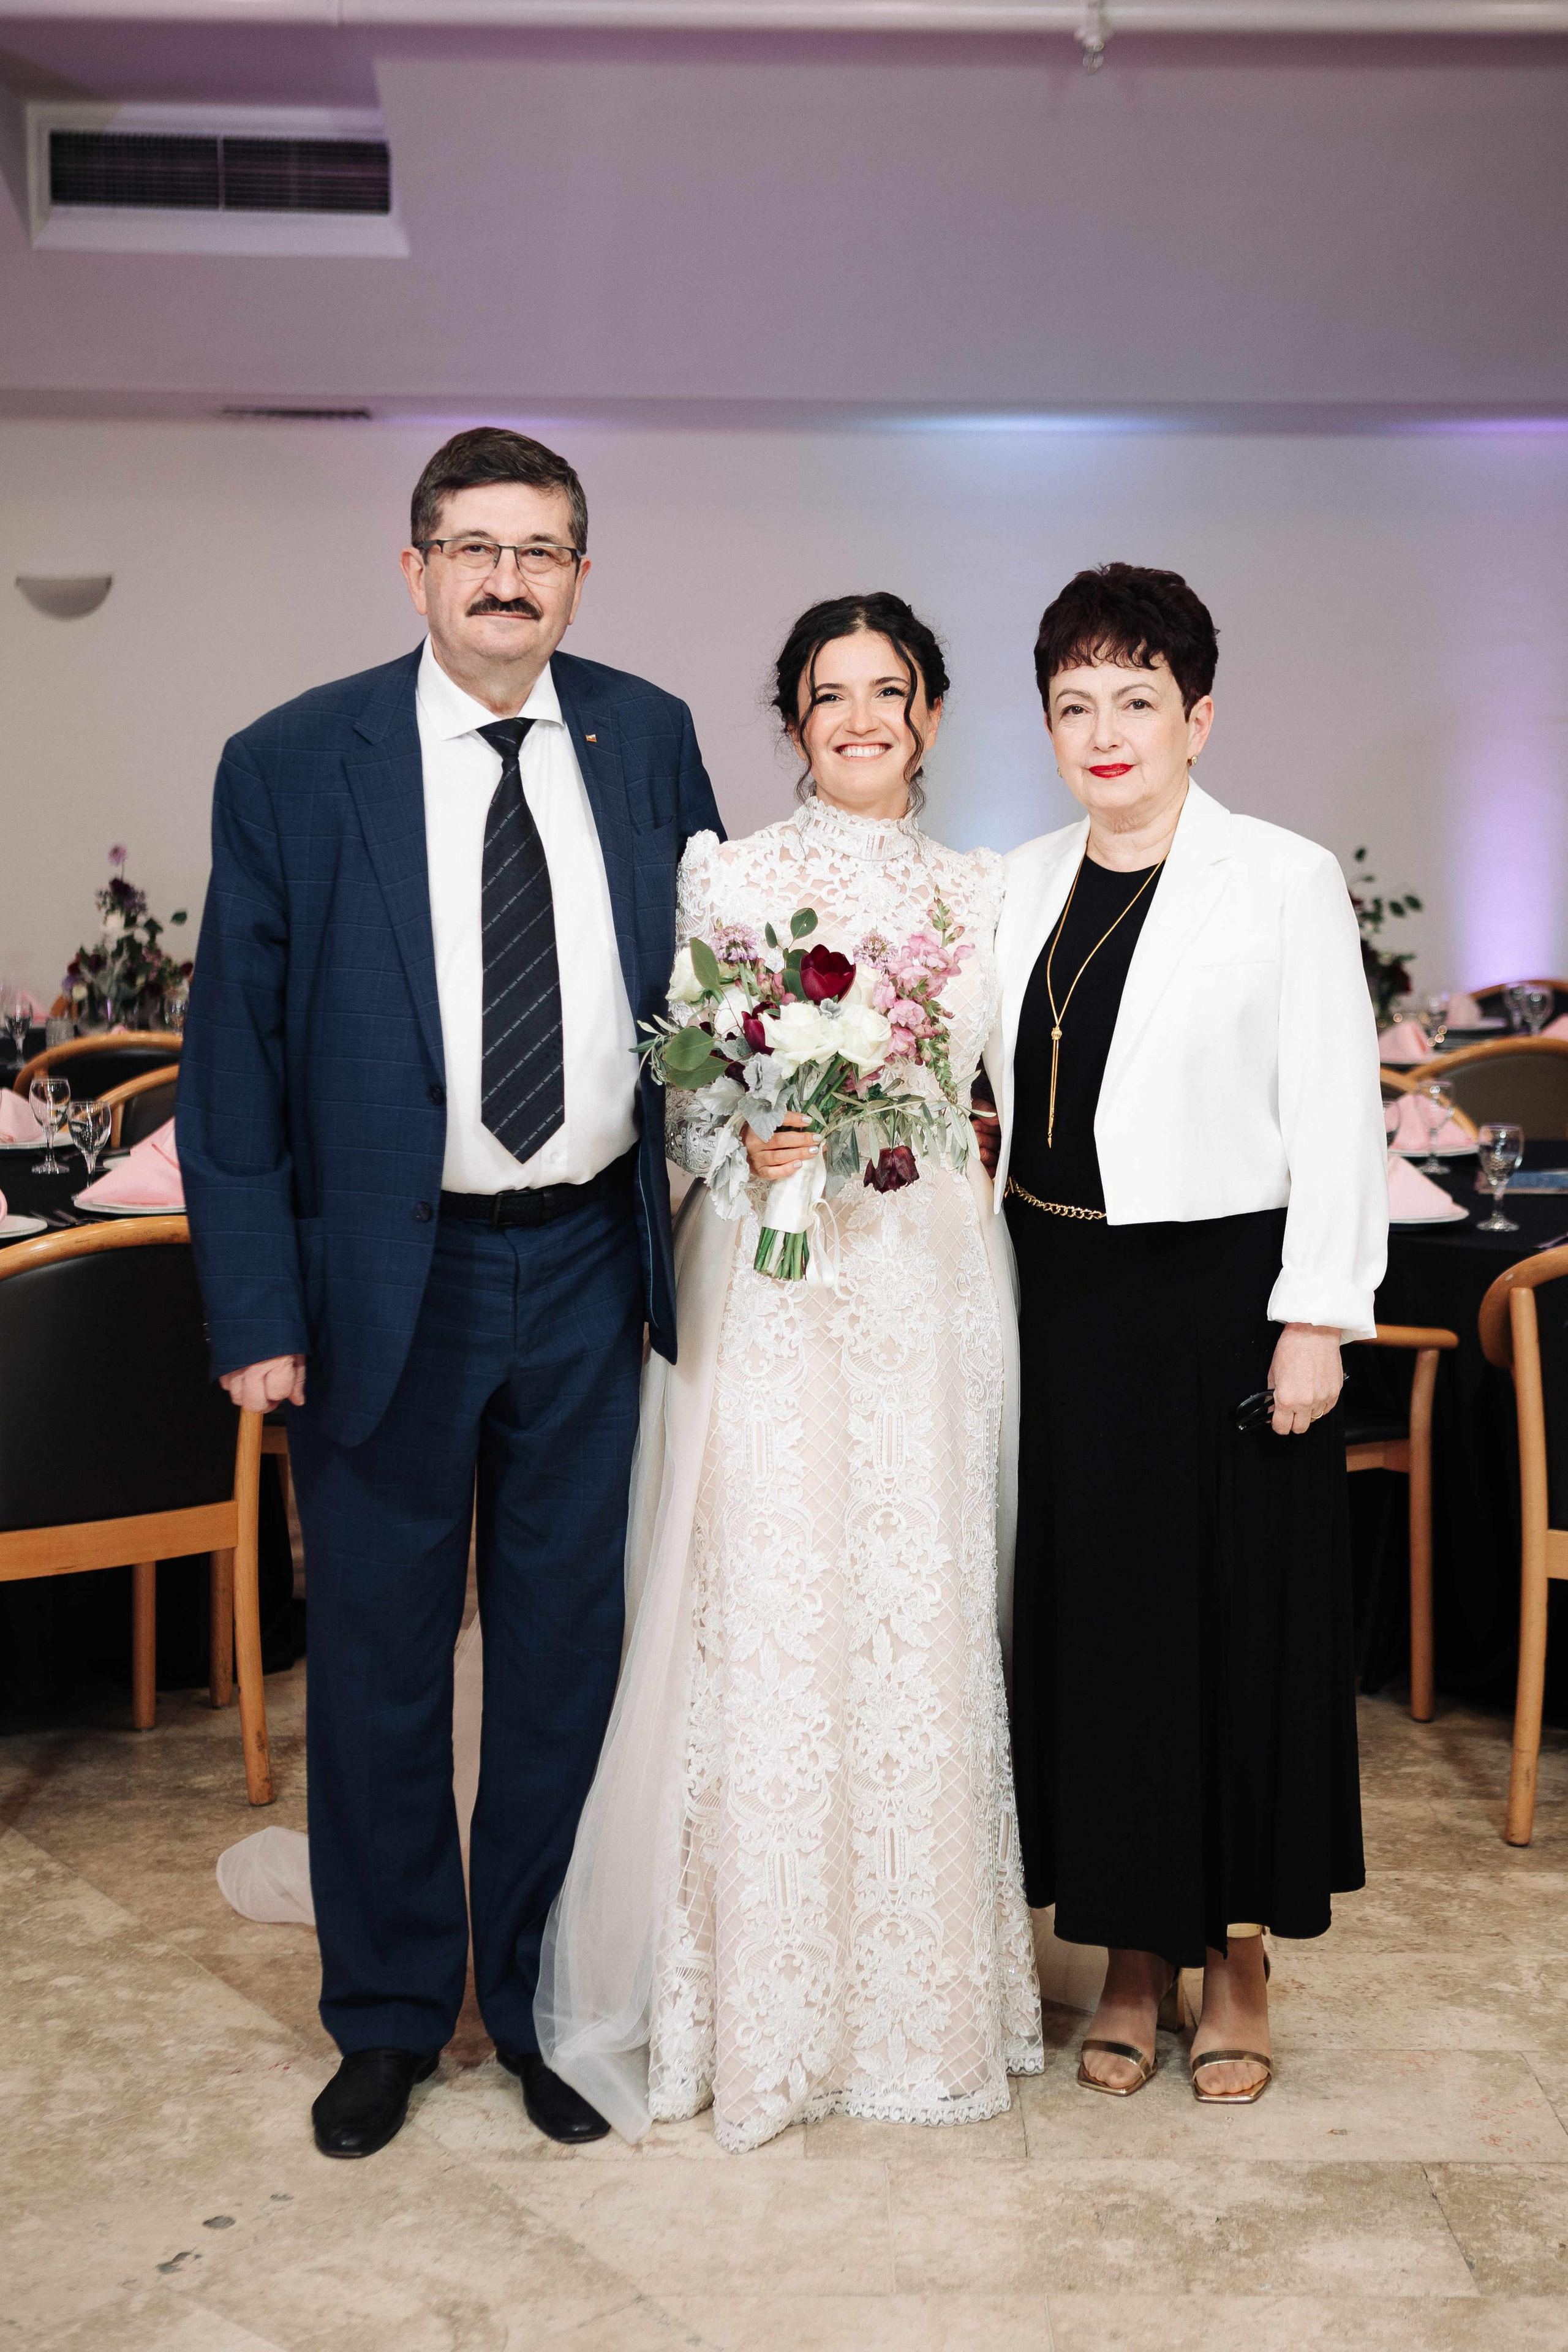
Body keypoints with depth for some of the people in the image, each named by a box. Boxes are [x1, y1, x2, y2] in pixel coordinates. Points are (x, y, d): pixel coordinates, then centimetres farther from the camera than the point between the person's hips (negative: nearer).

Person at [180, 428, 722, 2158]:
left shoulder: (648, 743, 2)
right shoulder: (291, 766, -5)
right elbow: (233, 1053, -5)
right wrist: (257, 1308, -9)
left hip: (592, 1263, 2)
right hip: (386, 1277, -2)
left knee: (568, 1647, 14)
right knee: (379, 1658, 12)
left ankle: (544, 1997, 34)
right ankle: (387, 2012, 34)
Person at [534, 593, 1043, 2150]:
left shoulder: (981, 892, 12)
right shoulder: (724, 876, 2)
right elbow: (674, 1094, 0)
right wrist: (748, 1151, -17)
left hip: (930, 1287, 3)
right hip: (767, 1289, -3)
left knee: (924, 1616, 6)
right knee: (766, 1617, -3)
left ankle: (919, 1984, 23)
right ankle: (761, 2003, 13)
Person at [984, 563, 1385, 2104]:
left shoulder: (1281, 880, -5)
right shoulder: (1025, 888, 9)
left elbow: (1334, 1114, -8)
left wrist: (1315, 1320, -12)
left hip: (1222, 1296, -4)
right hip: (1064, 1297, 5)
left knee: (1241, 1613, 5)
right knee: (1092, 1613, 9)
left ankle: (1238, 1962, 24)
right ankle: (1132, 1954, 26)